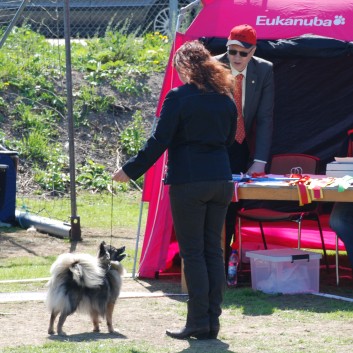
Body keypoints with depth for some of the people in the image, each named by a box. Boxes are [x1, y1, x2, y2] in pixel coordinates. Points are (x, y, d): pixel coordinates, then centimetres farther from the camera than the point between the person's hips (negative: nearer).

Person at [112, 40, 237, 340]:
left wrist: (130, 171, -2)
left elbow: (159, 142, -10)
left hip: (188, 181, -6)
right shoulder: (225, 97, 9)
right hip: (221, 180, 6)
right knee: (213, 249, 9)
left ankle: (199, 322, -2)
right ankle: (213, 320, 10)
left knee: (192, 252, -1)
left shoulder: (179, 97, -8)